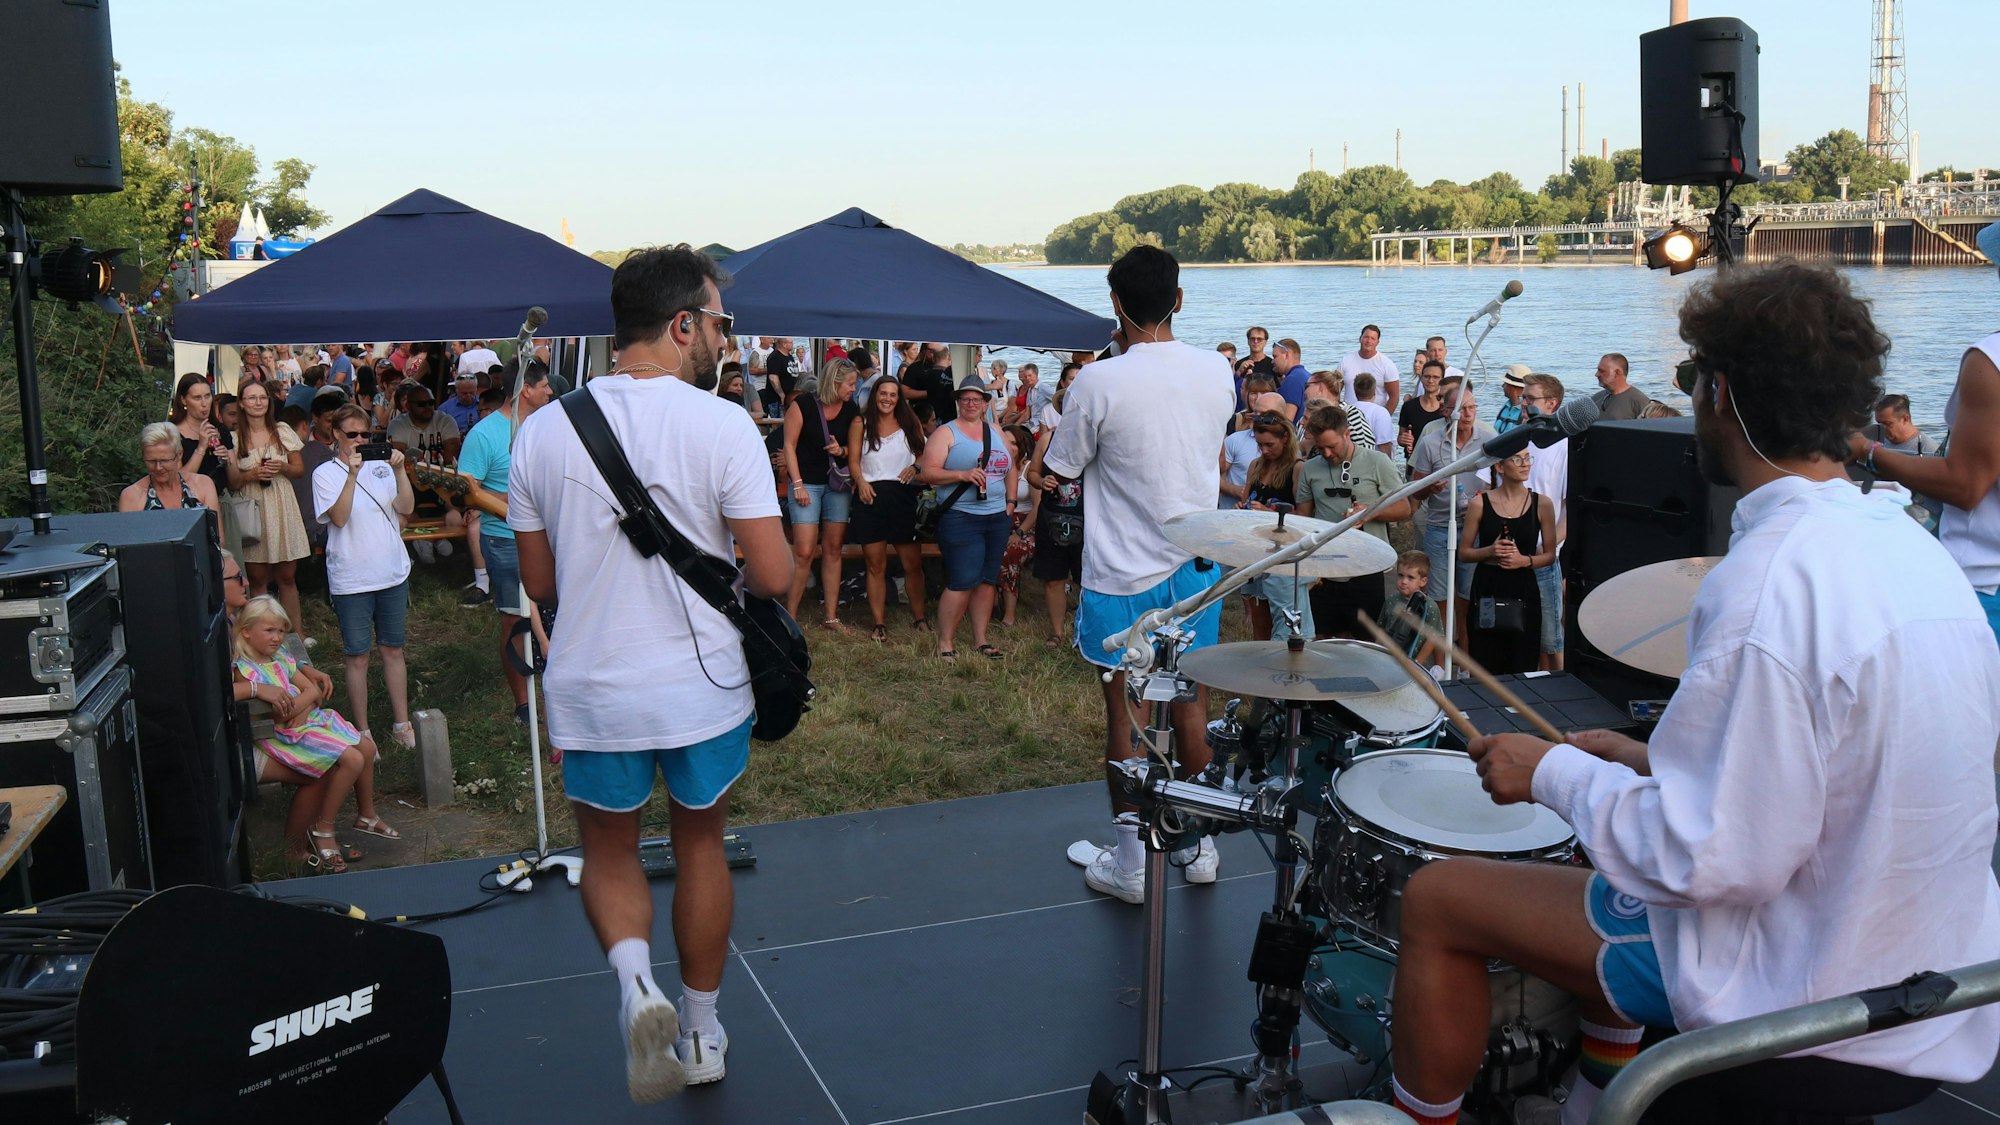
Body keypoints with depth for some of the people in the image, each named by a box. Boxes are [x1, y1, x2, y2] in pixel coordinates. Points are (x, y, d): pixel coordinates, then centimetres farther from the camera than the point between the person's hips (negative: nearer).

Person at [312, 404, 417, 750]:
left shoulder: (381, 466, 6)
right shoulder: (326, 474, -3)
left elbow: (406, 508, -3)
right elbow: (339, 517, -17)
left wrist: (400, 471, -15)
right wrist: (352, 474, -24)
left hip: (393, 574, 3)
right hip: (351, 579, -3)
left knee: (393, 649, 13)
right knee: (357, 656, 3)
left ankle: (401, 724, 22)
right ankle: (362, 732, 12)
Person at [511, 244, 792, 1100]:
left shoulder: (542, 431, -4)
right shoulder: (722, 425, -14)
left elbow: (538, 582, 4)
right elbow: (773, 575, -16)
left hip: (592, 689, 1)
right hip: (704, 684, -1)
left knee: (608, 851, 22)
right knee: (701, 844, 20)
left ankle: (634, 976, -5)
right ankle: (700, 1030, 32)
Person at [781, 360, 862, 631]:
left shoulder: (852, 411, 6)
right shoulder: (803, 405, -8)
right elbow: (789, 445, -7)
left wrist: (842, 450, -10)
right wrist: (797, 484, -12)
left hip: (838, 484, 5)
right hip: (807, 483, -5)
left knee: (833, 550, 7)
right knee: (803, 551, -10)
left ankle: (831, 616, 13)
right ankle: (789, 616, 0)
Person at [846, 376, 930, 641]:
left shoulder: (910, 423, 12)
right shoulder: (860, 424, 9)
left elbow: (925, 453, 13)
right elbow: (854, 459, 2)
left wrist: (916, 467, -9)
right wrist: (861, 481, -16)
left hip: (903, 495, 1)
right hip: (871, 495, -1)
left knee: (913, 563, 1)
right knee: (876, 565, 2)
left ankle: (919, 617, 16)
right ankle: (879, 623, 8)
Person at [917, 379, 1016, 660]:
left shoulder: (997, 434, 16)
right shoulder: (946, 433, -1)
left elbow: (1012, 470, 22)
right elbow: (928, 472, -10)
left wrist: (1010, 504, 11)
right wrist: (962, 475, -23)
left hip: (998, 518, 6)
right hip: (960, 518, -6)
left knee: (987, 581, 9)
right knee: (962, 582, -11)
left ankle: (980, 640, 17)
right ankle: (945, 644, -2)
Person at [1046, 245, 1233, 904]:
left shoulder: (1100, 384, -18)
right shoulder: (1217, 372, -4)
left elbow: (1062, 473, -7)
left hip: (1123, 577, -4)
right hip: (1197, 567, 4)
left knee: (1124, 713, 8)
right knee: (1191, 701, 17)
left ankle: (1128, 863, 16)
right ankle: (1198, 845, 29)